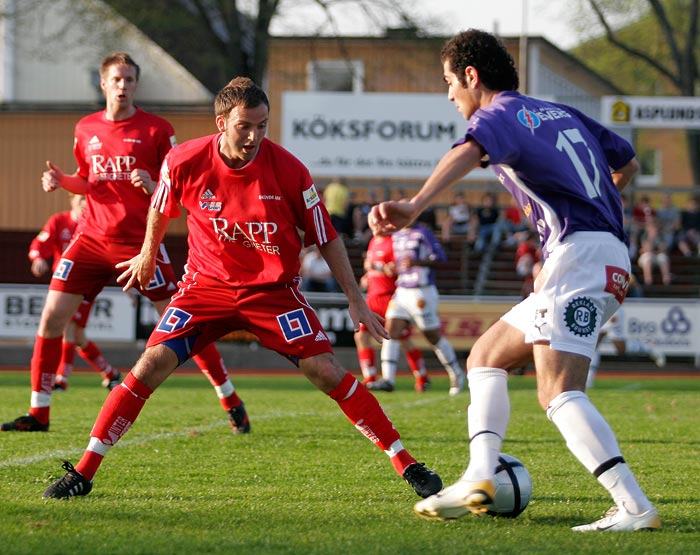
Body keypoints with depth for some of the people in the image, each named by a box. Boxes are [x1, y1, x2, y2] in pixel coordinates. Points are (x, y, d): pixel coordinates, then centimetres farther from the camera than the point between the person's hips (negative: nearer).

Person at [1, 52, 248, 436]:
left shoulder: (157, 129, -4)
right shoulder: (85, 129, 9)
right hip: (92, 238, 4)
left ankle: (232, 403, 8)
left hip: (140, 241, -4)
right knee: (52, 316, -4)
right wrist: (61, 181, 2)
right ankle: (38, 413, 5)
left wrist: (153, 186, -23)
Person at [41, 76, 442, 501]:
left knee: (327, 371, -13)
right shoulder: (184, 162, -15)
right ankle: (83, 472, -6)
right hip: (207, 284, 1)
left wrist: (356, 302, -6)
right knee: (151, 365, -13)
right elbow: (161, 208, 9)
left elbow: (327, 238, -6)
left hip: (273, 289, -1)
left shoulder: (288, 170, -17)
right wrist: (148, 255, 25)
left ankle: (406, 465, -4)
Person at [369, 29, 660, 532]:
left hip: (579, 253, -9)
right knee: (486, 358, 16)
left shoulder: (501, 113, -1)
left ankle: (635, 507, -27)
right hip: (611, 255, 9)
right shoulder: (564, 114, 24)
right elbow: (628, 165, 33)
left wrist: (414, 205, -42)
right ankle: (478, 481, 3)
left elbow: (469, 153, -26)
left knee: (559, 393, -19)